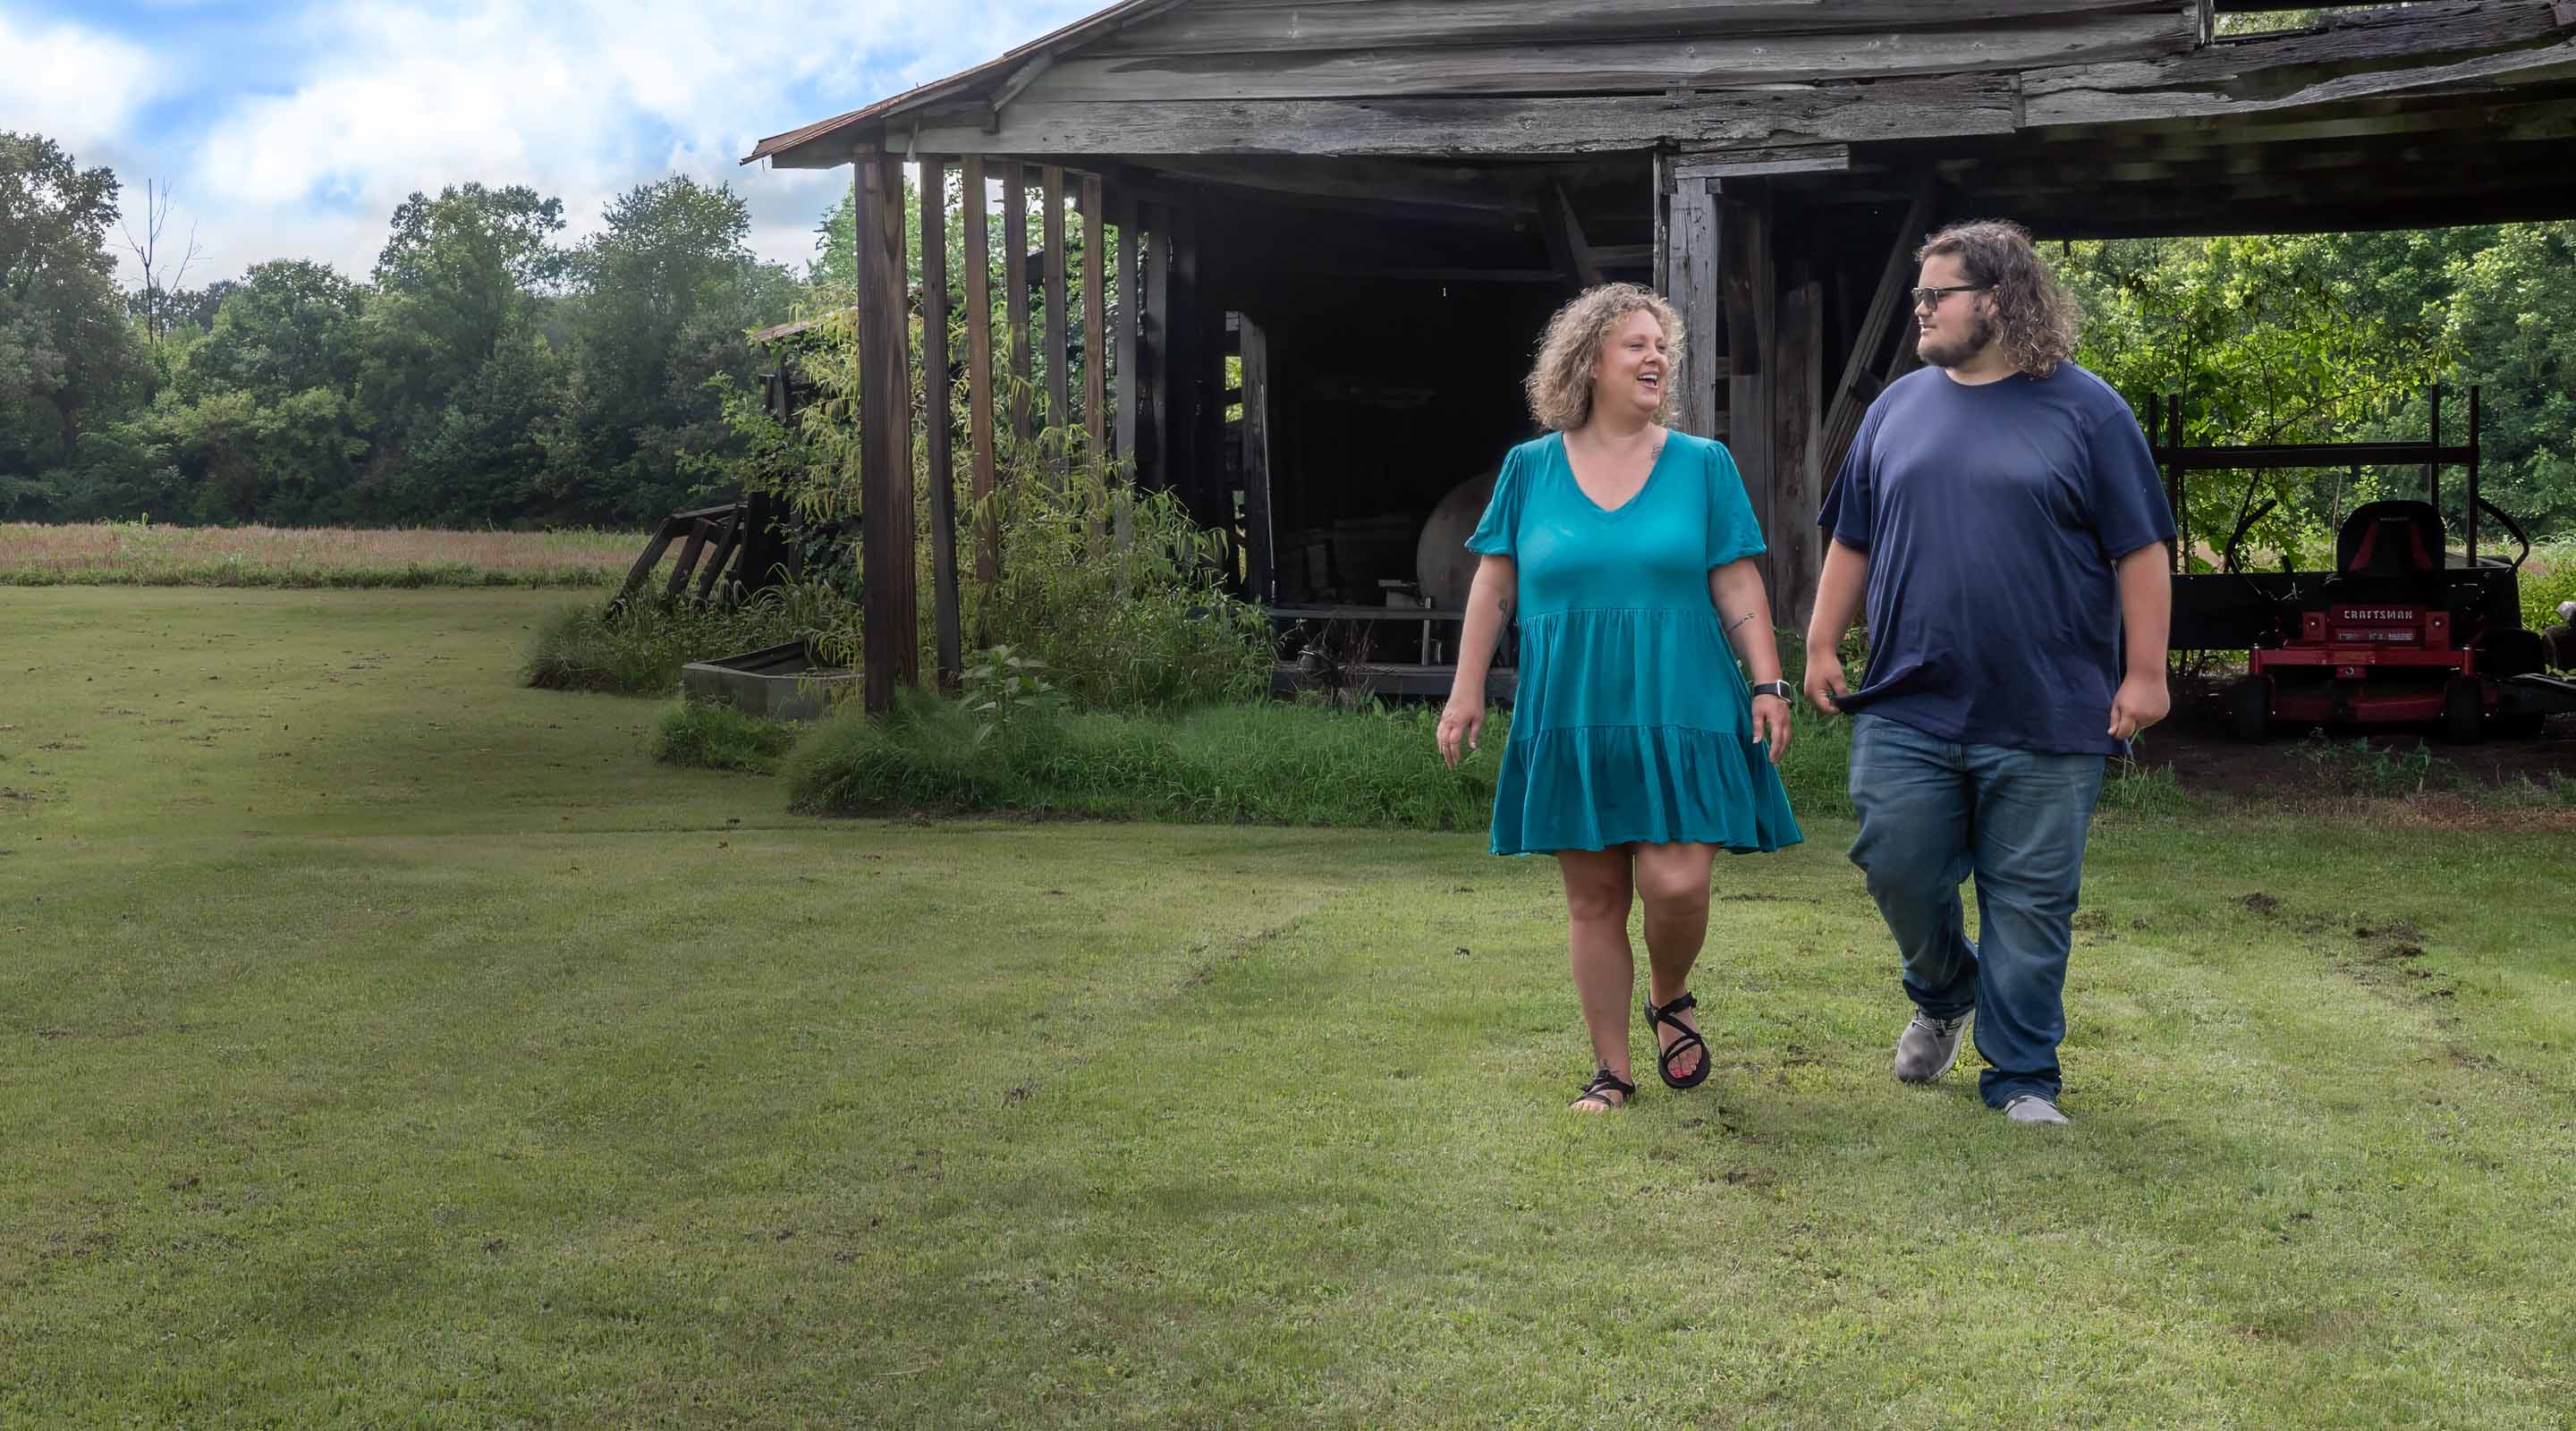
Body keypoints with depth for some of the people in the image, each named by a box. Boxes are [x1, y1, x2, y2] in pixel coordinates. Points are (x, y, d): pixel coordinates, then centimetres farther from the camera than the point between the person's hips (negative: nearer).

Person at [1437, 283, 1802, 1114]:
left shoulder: (1702, 465, 6)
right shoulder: (1531, 468, 6)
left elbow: (1738, 586, 4)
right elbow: (1495, 585, 8)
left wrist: (1767, 683, -4)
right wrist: (1467, 690, 3)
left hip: (1680, 712, -1)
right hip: (1569, 716, 1)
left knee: (1676, 883, -12)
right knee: (1593, 899, 5)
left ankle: (1671, 1000, 20)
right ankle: (1610, 1070, 16)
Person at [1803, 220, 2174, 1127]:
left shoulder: (2085, 410, -1)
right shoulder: (1899, 407, 11)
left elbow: (2141, 550, -1)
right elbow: (1851, 540, 16)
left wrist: (2143, 674, -6)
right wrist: (1822, 647, 10)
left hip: (2044, 718, -3)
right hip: (1906, 709, 3)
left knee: (2029, 901, 2)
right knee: (1898, 871, 3)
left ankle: (2021, 1080, 13)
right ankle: (1942, 996, 33)